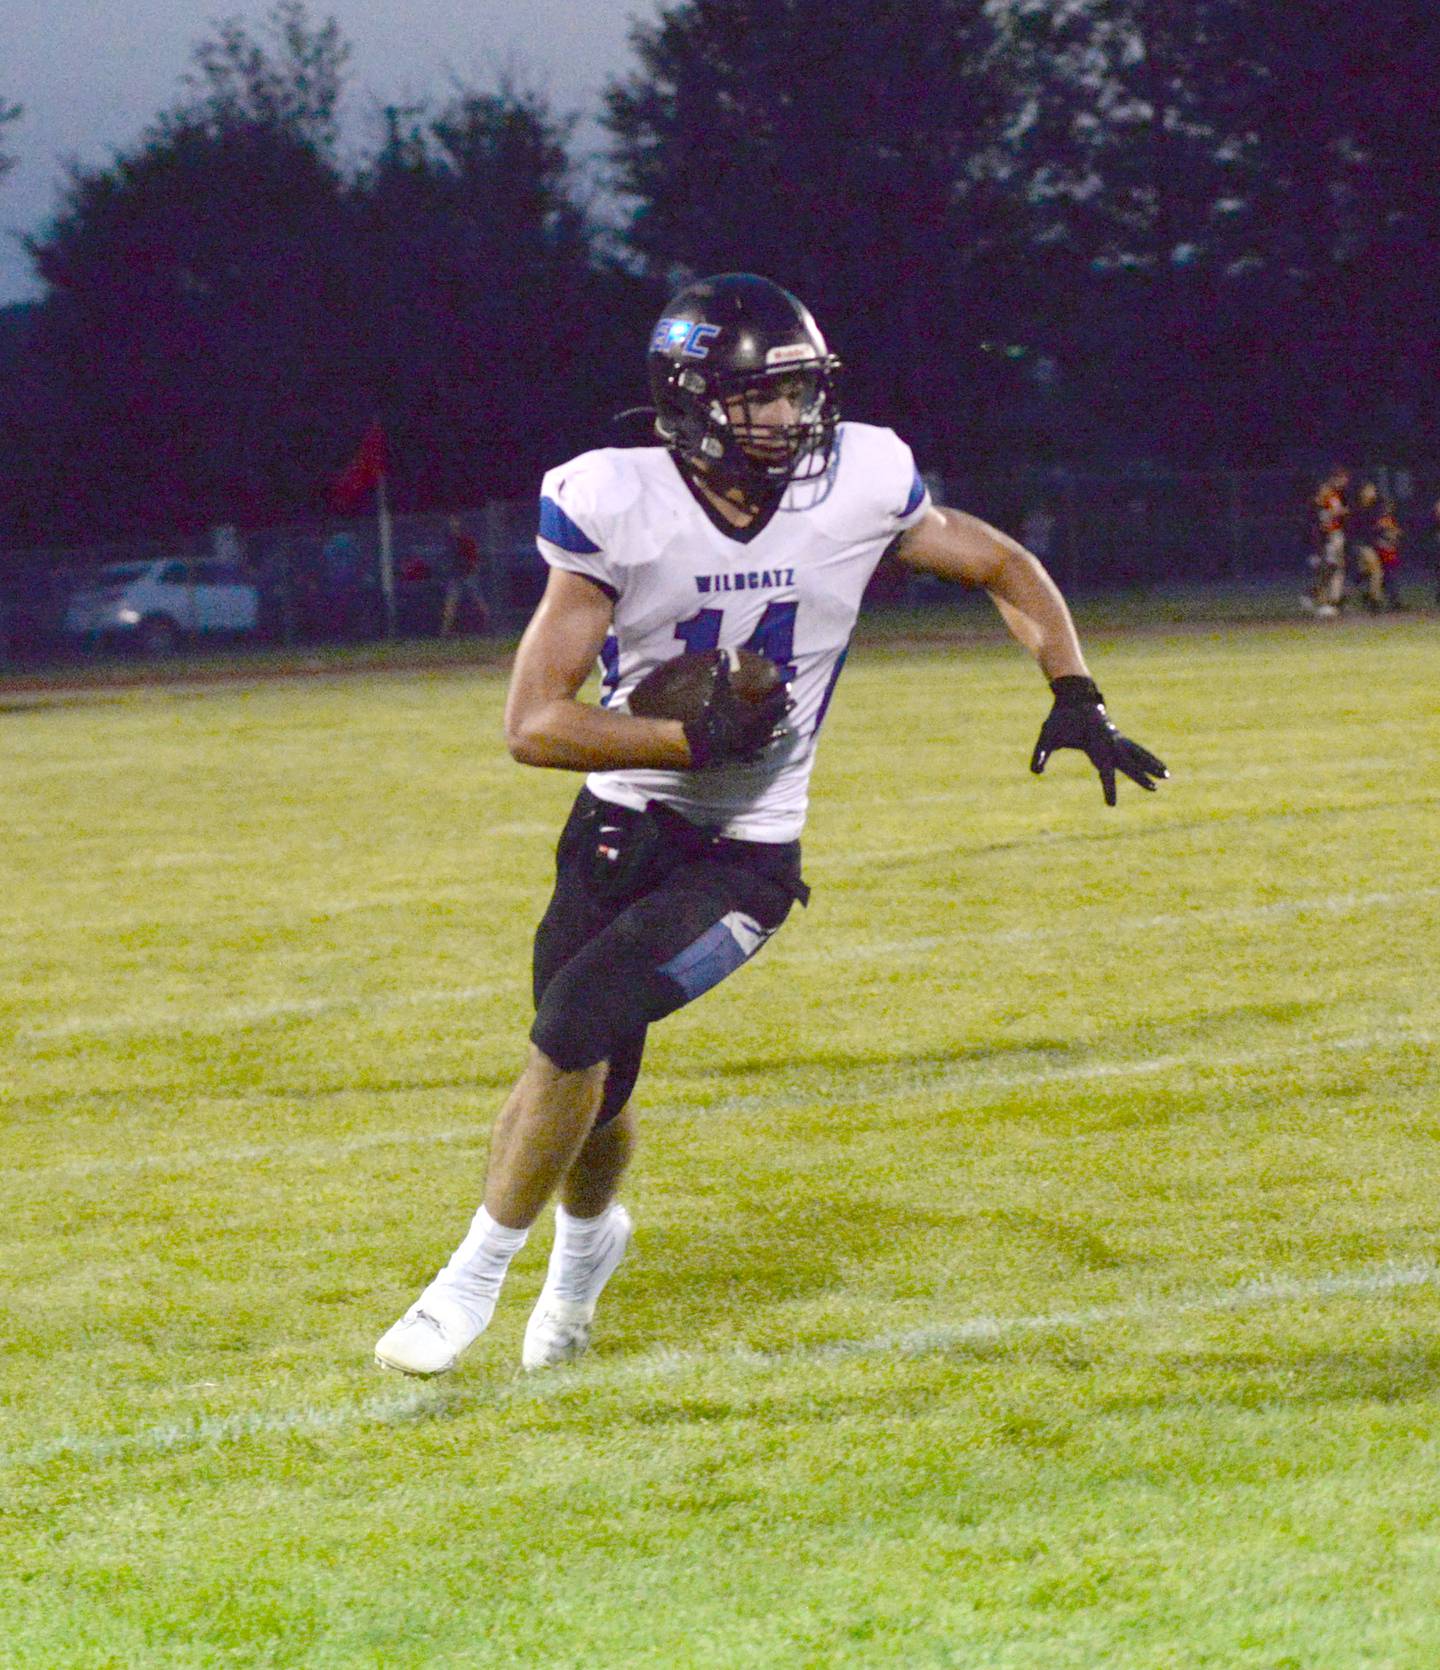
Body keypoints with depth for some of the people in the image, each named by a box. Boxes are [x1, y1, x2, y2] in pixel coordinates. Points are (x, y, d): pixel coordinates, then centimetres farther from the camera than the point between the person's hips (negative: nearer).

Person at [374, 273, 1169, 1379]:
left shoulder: (857, 484, -10)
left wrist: (1074, 696, -4)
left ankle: (476, 1278, -3)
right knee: (590, 1088, 8)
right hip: (621, 829, 1)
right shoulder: (615, 509, -16)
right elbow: (535, 724, -16)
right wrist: (693, 742, -25)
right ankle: (587, 1237, 45)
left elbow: (1004, 567, 8)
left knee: (577, 1024, -20)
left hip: (746, 859, -1)